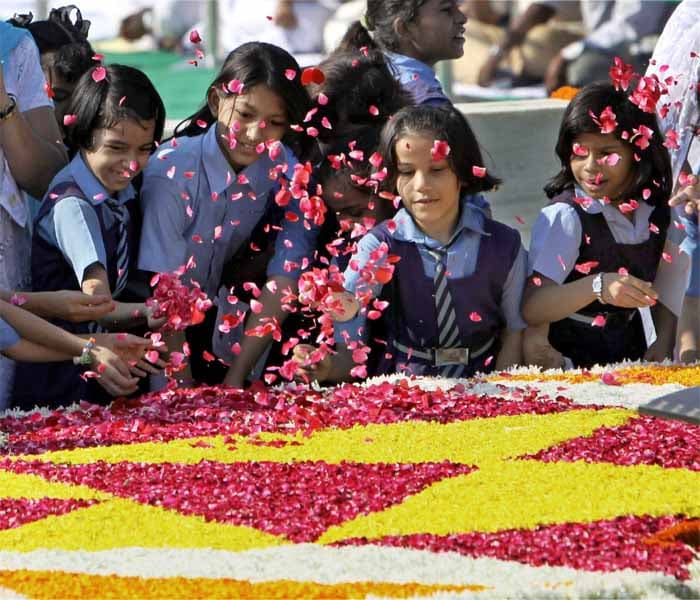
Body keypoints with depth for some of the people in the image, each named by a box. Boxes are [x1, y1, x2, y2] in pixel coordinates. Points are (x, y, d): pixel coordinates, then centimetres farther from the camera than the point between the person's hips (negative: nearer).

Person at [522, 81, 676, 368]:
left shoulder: (655, 213, 5)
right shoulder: (564, 218, -11)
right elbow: (531, 310, -21)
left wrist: (661, 347, -1)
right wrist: (598, 287, -34)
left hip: (630, 360, 4)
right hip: (570, 363, -4)